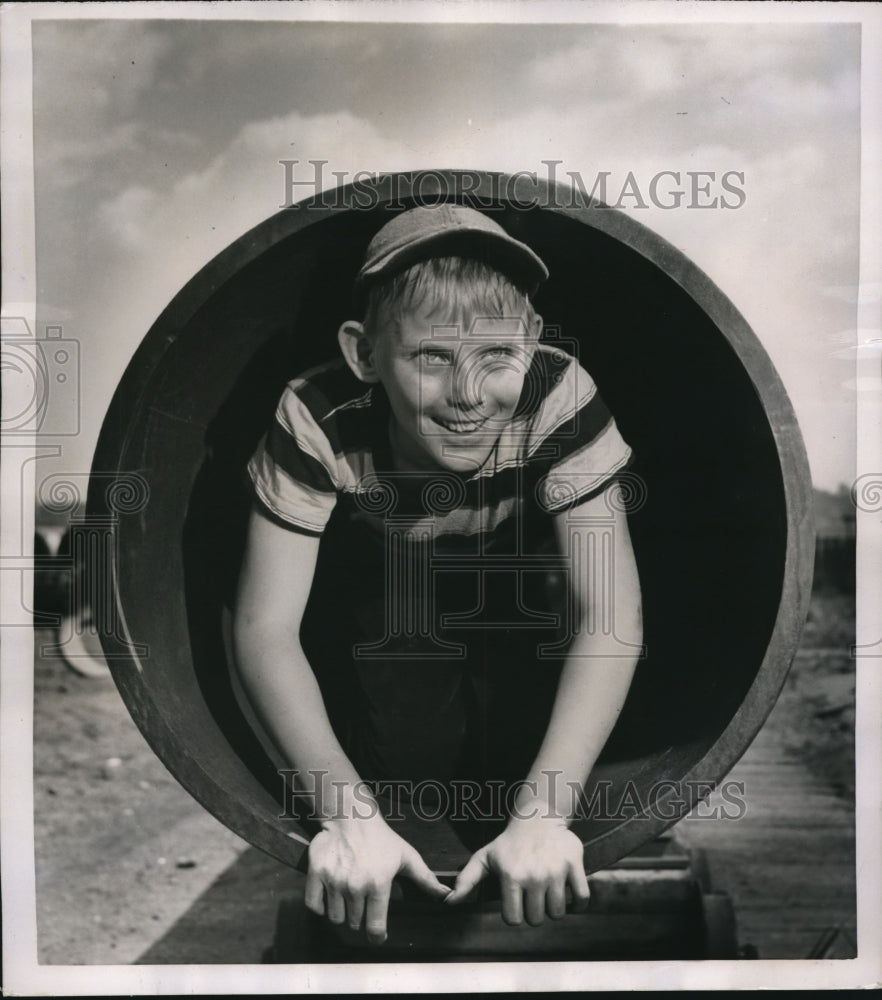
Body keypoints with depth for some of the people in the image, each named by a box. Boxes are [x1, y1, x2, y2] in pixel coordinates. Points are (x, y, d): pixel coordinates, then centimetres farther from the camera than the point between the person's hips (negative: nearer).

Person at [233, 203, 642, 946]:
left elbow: (612, 613, -37)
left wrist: (544, 813, -46)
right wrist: (348, 814, -46)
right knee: (407, 754, -18)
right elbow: (266, 626, -34)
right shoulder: (319, 421, -36)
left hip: (511, 573, 1)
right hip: (373, 575, 0)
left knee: (521, 744, -17)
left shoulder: (560, 397, -36)